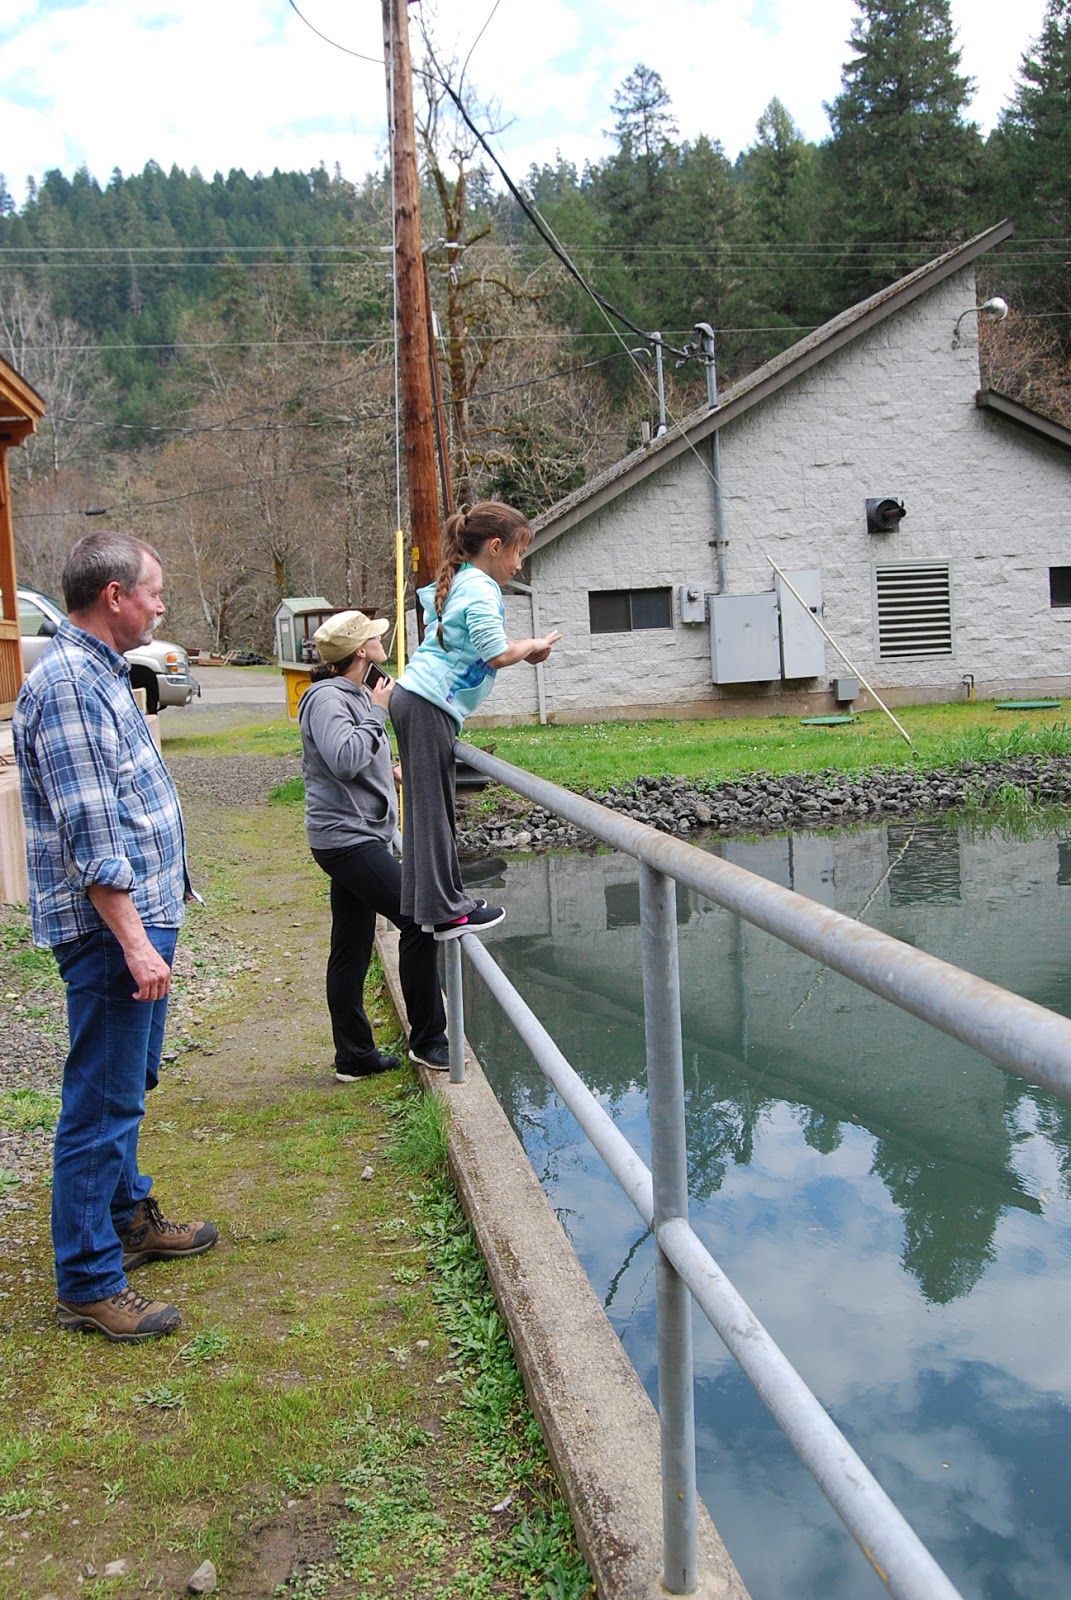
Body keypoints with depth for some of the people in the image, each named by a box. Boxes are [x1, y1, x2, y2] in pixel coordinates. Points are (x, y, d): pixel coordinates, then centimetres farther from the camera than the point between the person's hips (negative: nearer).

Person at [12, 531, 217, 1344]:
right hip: (110, 929, -10)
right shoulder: (67, 682, -19)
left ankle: (130, 1215, 38)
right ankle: (87, 1283, 9)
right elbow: (91, 835, -24)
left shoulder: (101, 673, 13)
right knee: (102, 1102, -2)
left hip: (142, 918, 10)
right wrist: (134, 942, -25)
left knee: (126, 1086, 22)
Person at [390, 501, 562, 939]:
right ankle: (445, 911, -4)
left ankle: (428, 900, 17)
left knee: (427, 805, 12)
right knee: (434, 808, -8)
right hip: (429, 705, -10)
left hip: (412, 698, 10)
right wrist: (533, 647, 0)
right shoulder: (481, 589, -11)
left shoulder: (454, 582, 18)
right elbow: (497, 654, -17)